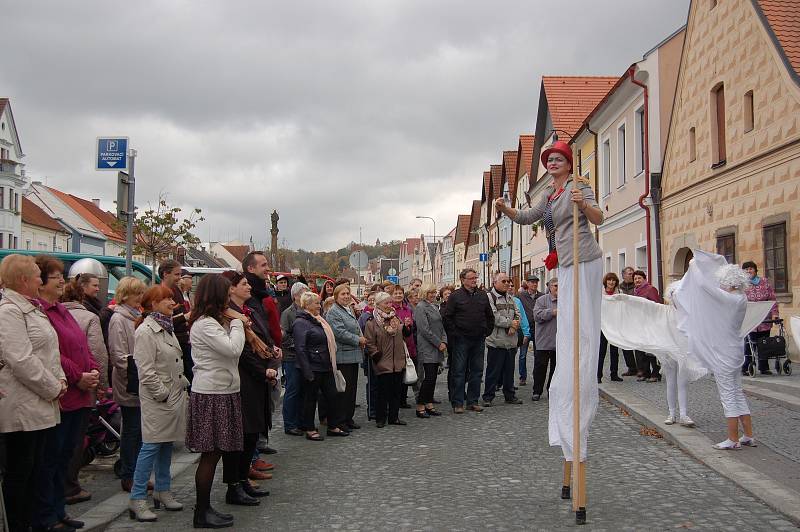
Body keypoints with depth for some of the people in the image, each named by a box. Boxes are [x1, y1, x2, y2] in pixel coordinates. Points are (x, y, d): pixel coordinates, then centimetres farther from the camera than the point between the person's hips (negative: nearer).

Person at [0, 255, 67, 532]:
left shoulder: (30, 308, 17)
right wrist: (53, 388, -14)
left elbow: (48, 351, 22)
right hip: (22, 408, -10)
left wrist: (60, 380, 7)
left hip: (40, 405, 10)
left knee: (33, 470, 14)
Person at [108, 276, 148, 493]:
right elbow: (118, 355, -16)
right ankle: (128, 477, 11)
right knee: (132, 430, 0)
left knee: (141, 429, 11)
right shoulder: (119, 319, -10)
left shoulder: (139, 316, 15)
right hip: (129, 385, -8)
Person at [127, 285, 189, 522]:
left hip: (175, 394, 9)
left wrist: (183, 386, 13)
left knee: (167, 444, 15)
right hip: (157, 399, -9)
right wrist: (163, 394, -16)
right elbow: (146, 371, -19)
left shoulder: (167, 328, 14)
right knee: (151, 446, -6)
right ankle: (137, 499, 2)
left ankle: (163, 491, 25)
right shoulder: (146, 331, -15)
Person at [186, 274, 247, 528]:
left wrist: (235, 325, 9)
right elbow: (233, 349, -24)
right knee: (210, 453, -5)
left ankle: (233, 489, 38)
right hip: (211, 395, -10)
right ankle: (203, 512, 2)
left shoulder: (213, 322, 17)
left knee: (228, 446, 21)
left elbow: (230, 351, 18)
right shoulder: (204, 324, -17)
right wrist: (236, 323, -10)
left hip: (224, 392, 10)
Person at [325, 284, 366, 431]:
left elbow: (357, 329, 26)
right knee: (343, 389, -5)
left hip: (353, 355, 9)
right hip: (342, 357, -9)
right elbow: (340, 332, -19)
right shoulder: (333, 312, -10)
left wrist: (362, 339, 6)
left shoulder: (349, 311, 18)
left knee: (352, 388, 12)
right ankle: (340, 421, 2)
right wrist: (358, 340, -13)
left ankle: (349, 418, 20)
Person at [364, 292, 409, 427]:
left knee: (396, 391, 10)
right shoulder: (372, 322, -6)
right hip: (383, 364, -6)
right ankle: (380, 418, 10)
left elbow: (405, 334, 24)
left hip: (398, 363, 6)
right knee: (383, 392, -1)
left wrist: (407, 327, 6)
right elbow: (369, 343, -8)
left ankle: (394, 417, 21)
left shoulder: (395, 319, 14)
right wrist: (377, 356, -12)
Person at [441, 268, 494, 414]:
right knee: (459, 372, -1)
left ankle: (473, 401, 18)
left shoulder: (482, 295, 10)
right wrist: (454, 334, -8)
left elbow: (490, 316, 18)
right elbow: (446, 317, -5)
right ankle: (457, 403, 5)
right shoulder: (455, 296, -4)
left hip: (479, 340, 5)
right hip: (461, 340, -5)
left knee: (477, 371, 9)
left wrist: (487, 332, 9)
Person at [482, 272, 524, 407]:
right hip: (496, 341, -7)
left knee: (509, 370, 14)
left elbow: (518, 315, 12)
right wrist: (510, 323, -13)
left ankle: (510, 396, 24)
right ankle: (488, 397, 6)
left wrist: (515, 326, -8)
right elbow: (493, 317, -17)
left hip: (511, 341, 7)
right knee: (493, 371, -2)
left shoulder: (510, 298, 17)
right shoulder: (489, 297, -7)